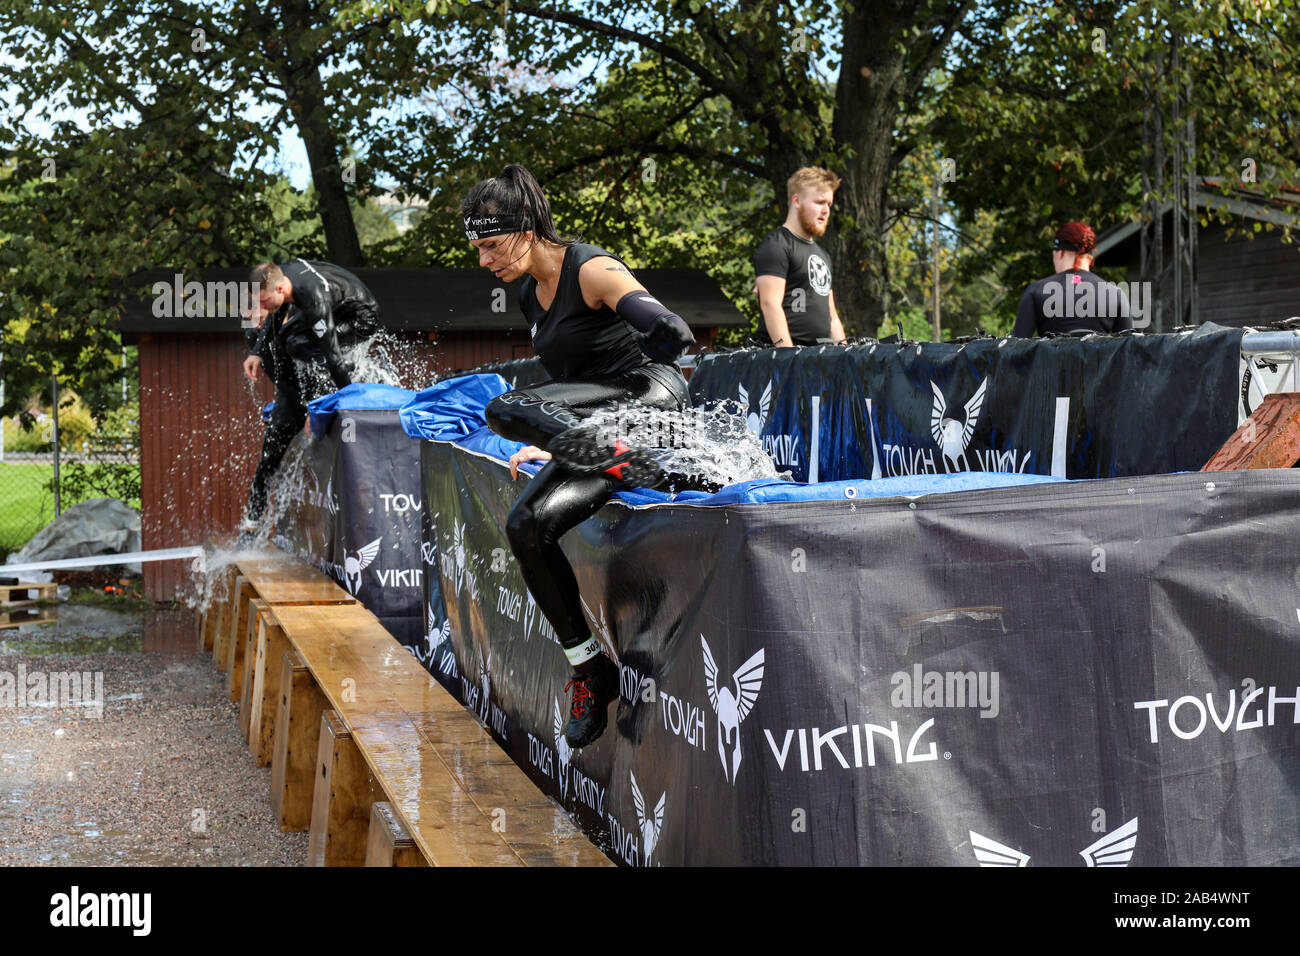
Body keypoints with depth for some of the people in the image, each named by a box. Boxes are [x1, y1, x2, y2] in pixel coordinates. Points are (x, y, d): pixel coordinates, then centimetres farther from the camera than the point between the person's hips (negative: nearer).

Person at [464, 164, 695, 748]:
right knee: (528, 525, -11)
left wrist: (620, 391, -13)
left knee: (504, 409, -25)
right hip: (600, 435, 9)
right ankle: (589, 669, -5)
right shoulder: (530, 295, 15)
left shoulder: (592, 270, -12)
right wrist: (551, 445, 18)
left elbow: (672, 334, -24)